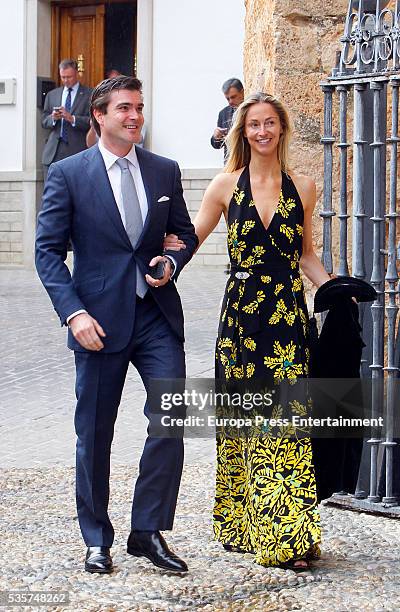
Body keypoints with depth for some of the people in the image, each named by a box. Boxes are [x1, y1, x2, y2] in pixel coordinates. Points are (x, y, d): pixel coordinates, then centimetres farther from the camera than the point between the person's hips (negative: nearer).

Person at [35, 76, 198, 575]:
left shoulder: (165, 171, 9)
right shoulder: (67, 174, -2)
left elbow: (185, 232, 19)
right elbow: (48, 250, -3)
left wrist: (172, 262, -4)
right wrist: (74, 312, -14)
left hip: (157, 316, 2)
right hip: (100, 319, -2)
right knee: (94, 434, 6)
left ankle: (148, 531, 4)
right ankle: (97, 540, 20)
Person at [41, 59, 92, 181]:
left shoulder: (89, 95, 3)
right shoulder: (52, 95, 17)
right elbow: (44, 121, 15)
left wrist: (72, 119, -18)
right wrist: (53, 118, -7)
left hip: (77, 151, -4)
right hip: (53, 152, 4)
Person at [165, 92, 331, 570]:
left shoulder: (302, 188, 7)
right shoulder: (225, 186, 5)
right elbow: (187, 239, 10)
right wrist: (171, 250, -12)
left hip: (287, 315, 0)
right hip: (241, 311, 0)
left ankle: (289, 534, -4)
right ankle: (244, 525, 15)